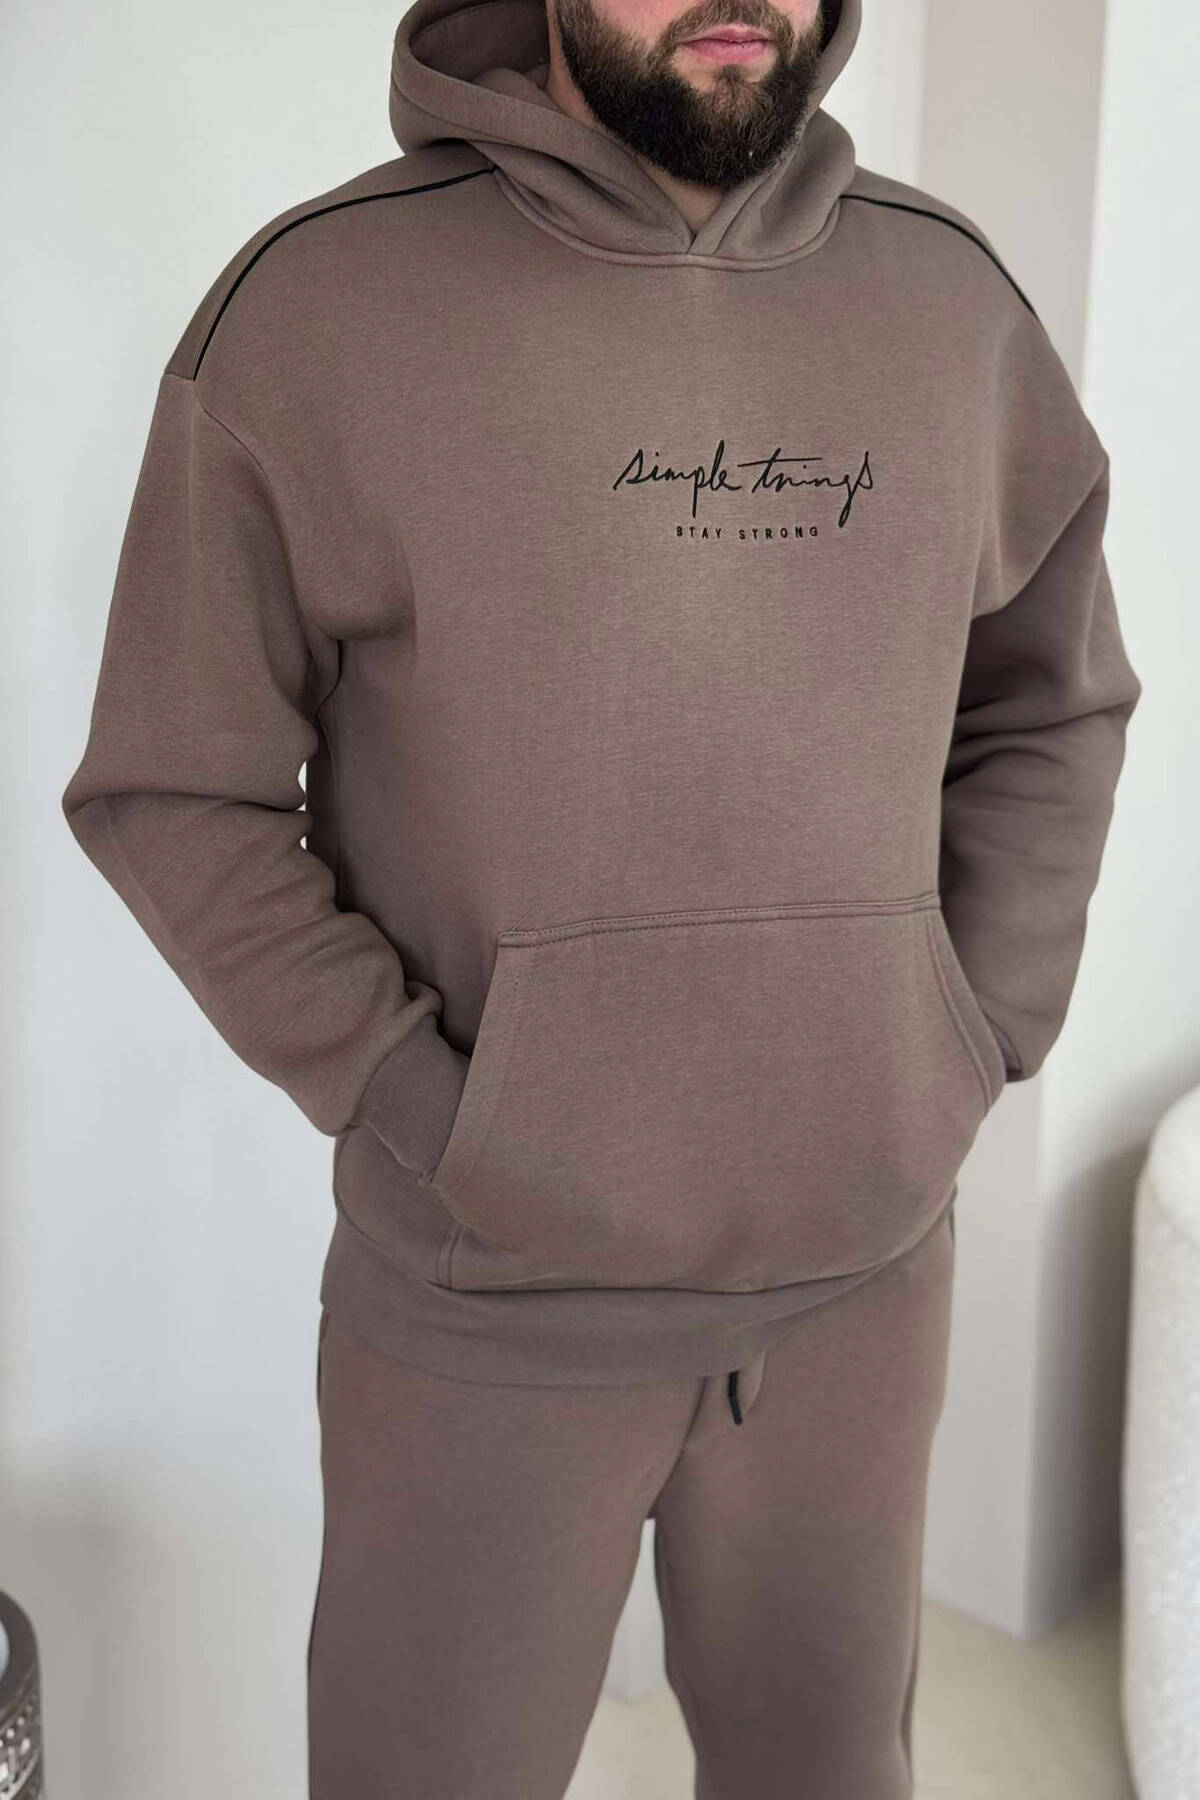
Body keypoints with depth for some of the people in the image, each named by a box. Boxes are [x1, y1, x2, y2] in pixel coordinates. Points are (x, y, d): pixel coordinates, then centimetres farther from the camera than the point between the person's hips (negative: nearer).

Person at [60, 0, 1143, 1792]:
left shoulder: (952, 295, 1)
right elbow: (172, 786, -6)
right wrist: (407, 1101, -14)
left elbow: (1051, 705, 11)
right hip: (488, 1296, -3)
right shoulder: (317, 303, -10)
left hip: (868, 1274, 4)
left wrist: (979, 1041, 1)